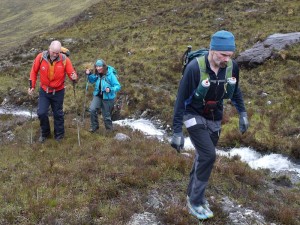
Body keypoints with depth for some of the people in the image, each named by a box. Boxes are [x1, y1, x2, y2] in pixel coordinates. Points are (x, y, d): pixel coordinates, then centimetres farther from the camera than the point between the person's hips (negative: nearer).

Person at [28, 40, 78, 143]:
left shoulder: (65, 59, -19)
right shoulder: (40, 57, -15)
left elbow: (71, 73, -15)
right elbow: (34, 71, -1)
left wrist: (74, 77, -39)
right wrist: (32, 86, -2)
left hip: (58, 92, -1)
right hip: (44, 91, 1)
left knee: (58, 114, 11)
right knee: (41, 113, -1)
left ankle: (59, 134, 30)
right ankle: (45, 133, 24)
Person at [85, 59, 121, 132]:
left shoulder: (110, 75, -20)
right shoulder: (97, 75, -3)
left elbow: (118, 86, -19)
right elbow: (92, 81, 18)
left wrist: (110, 89, -37)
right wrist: (89, 74, -1)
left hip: (107, 98, -4)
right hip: (98, 95, 5)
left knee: (106, 115, 8)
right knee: (92, 109, -15)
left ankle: (109, 130, 31)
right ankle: (94, 126, 6)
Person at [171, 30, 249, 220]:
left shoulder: (232, 67, -13)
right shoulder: (194, 68, -28)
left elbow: (235, 90, 9)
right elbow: (181, 101, -22)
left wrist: (243, 113, 6)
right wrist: (177, 132, -22)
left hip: (214, 119, 5)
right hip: (194, 116, -5)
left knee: (203, 158, 12)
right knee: (208, 156, -16)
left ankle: (193, 194, 31)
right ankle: (195, 201, 0)